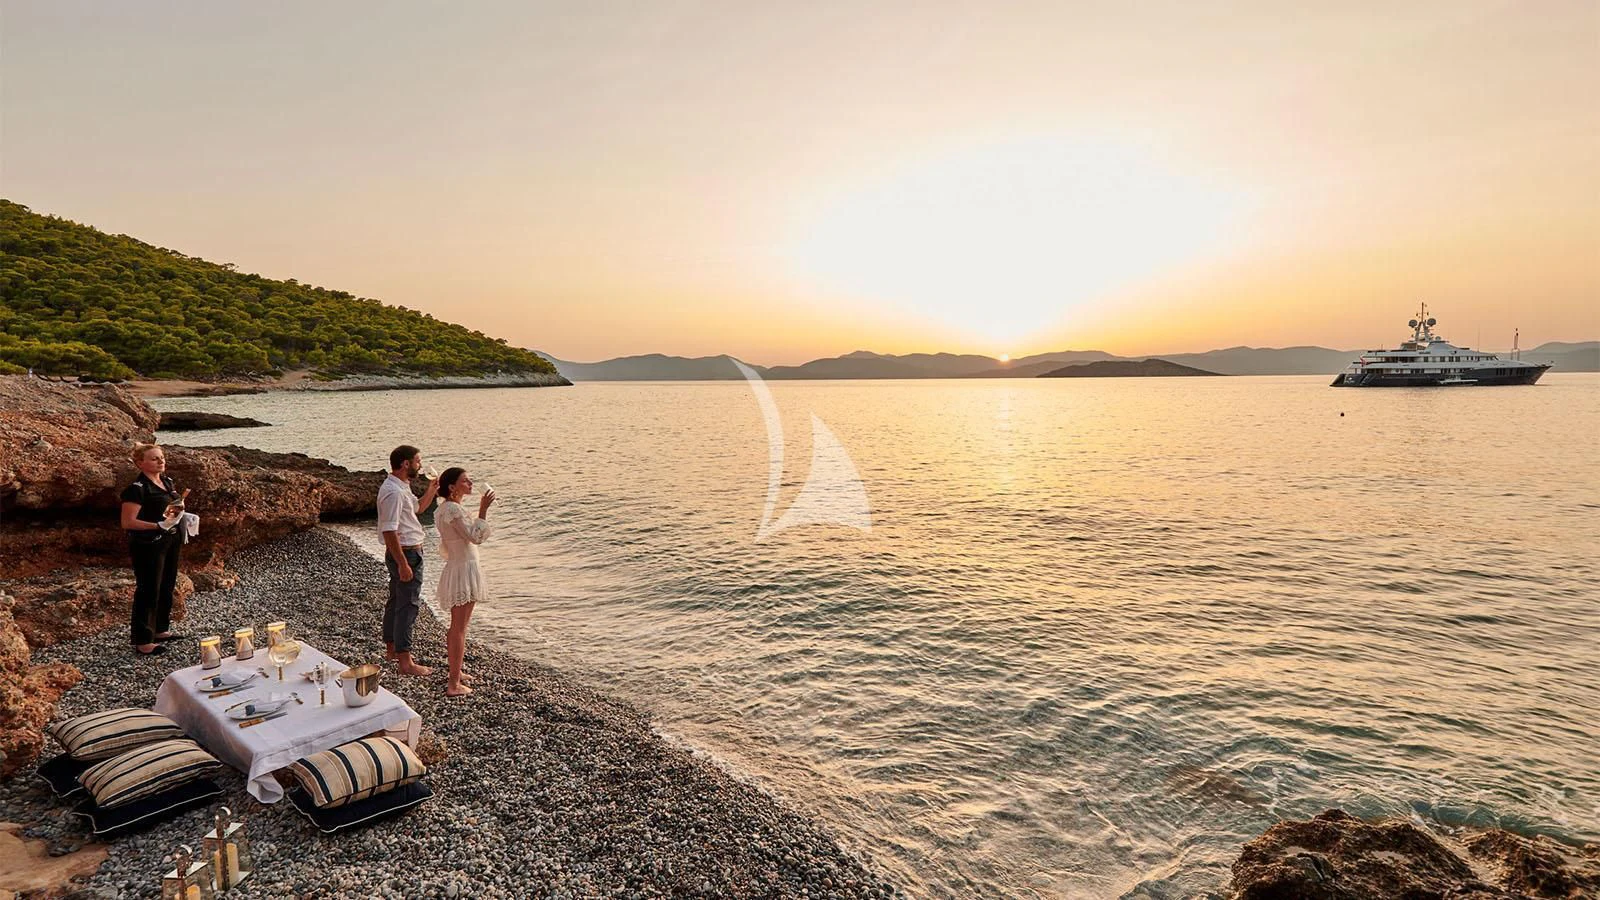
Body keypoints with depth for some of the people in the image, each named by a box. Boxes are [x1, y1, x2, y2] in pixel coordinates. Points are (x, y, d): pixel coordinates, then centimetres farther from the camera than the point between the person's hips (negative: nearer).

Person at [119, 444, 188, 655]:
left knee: (166, 588, 17)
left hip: (170, 542, 9)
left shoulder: (167, 482, 9)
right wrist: (159, 525, -26)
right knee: (148, 592, -2)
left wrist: (178, 509, 3)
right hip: (148, 547, -9)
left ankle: (160, 629, 33)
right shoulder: (137, 489, -17)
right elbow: (128, 522, -20)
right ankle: (142, 641, 7)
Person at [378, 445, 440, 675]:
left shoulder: (401, 487, 10)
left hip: (406, 552, 11)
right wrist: (403, 564, -26)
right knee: (408, 606, -7)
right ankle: (405, 662, -4)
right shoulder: (393, 492, -22)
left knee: (397, 601, 20)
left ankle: (392, 648, 34)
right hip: (405, 554, -11)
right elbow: (389, 531, -26)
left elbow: (418, 507, 28)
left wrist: (431, 490, 11)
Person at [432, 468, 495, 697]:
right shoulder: (452, 509, -20)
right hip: (463, 570, -10)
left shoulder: (449, 507, 11)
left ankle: (456, 672, 33)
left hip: (459, 568, 10)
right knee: (459, 628, -5)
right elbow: (475, 537, -25)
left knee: (458, 626, 20)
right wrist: (483, 510, -25)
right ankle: (454, 684, 0)